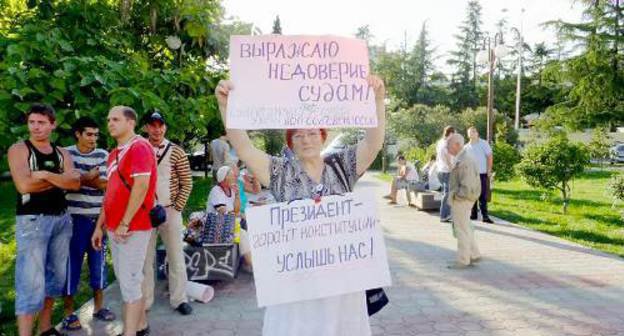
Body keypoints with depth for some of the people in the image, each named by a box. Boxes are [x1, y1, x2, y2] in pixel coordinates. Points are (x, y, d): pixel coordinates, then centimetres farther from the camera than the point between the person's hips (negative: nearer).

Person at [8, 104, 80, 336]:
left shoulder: (62, 154, 11)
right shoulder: (19, 149, -3)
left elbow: (75, 183, -5)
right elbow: (24, 185, -17)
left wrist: (47, 174, -17)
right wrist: (60, 180, -7)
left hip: (61, 219, 6)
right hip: (32, 221, -6)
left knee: (55, 276, 13)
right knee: (32, 283, -9)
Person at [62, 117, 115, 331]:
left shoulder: (103, 155, 6)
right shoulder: (66, 154, -1)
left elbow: (107, 184, -3)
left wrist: (82, 179, -13)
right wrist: (90, 177, -10)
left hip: (99, 218, 3)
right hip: (75, 218, -3)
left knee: (99, 262, 11)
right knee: (72, 263, 2)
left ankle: (98, 307, 25)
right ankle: (69, 312, 15)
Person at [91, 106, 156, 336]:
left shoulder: (140, 147, -11)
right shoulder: (114, 154, 17)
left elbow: (141, 186, -19)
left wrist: (125, 223, -19)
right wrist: (100, 226, 18)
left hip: (132, 227, -9)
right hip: (114, 227, 9)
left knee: (129, 281, -5)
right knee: (126, 280, 15)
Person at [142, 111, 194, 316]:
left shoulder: (176, 152, 0)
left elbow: (187, 183, 1)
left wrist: (177, 207, -5)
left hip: (170, 210, -1)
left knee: (176, 256, 5)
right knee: (145, 257, 8)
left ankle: (179, 299, 16)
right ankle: (144, 301, 20)